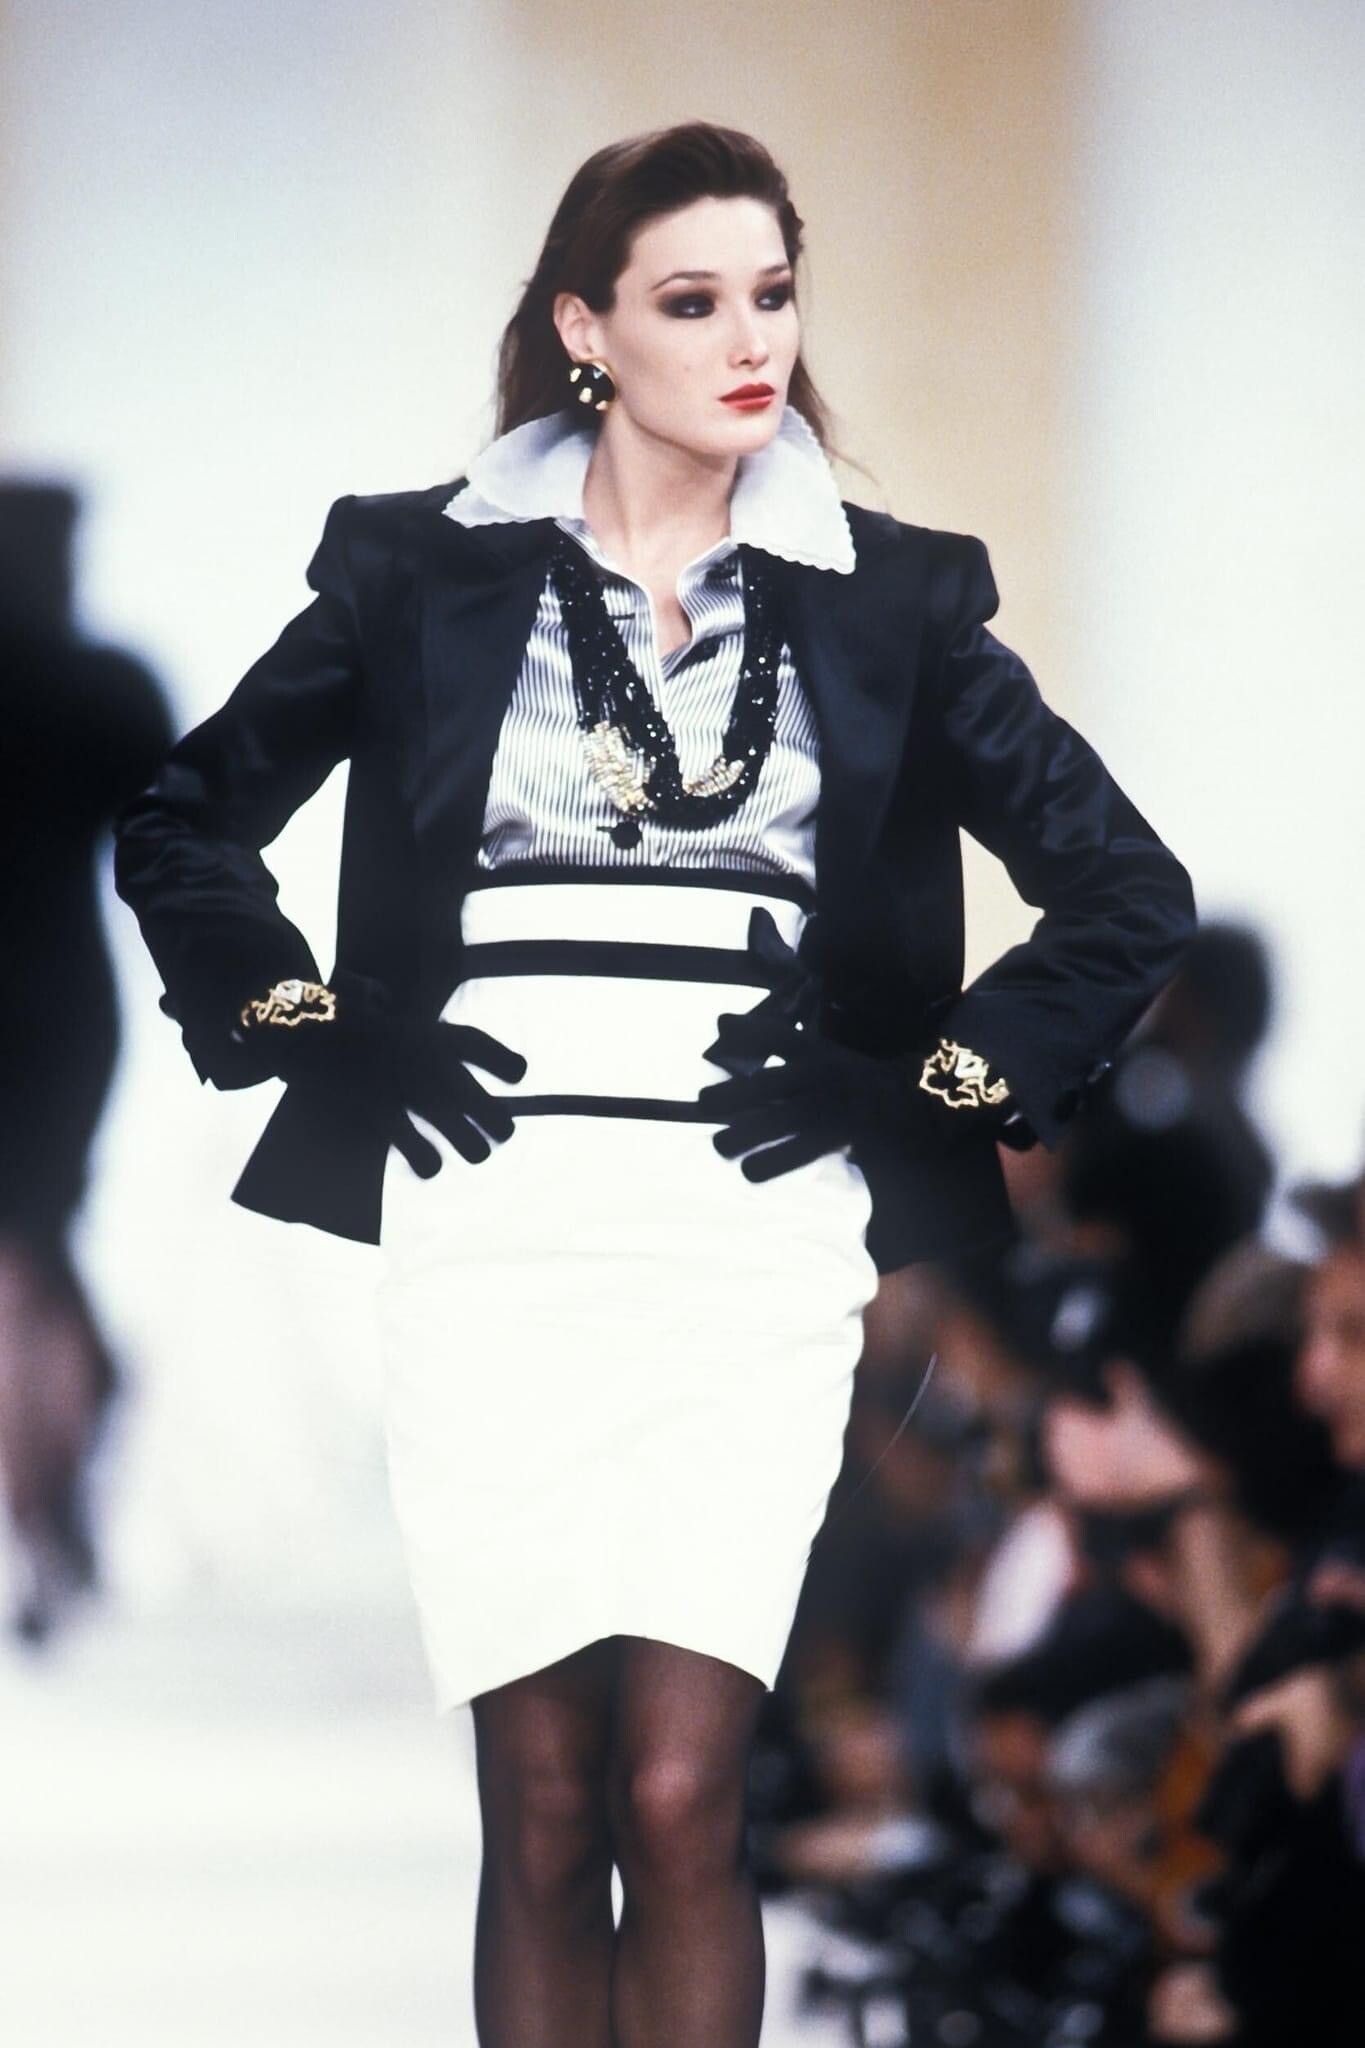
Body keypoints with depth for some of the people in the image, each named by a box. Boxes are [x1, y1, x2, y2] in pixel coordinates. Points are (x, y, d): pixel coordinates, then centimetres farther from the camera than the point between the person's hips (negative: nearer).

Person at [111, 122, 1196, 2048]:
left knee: (680, 1798, -9)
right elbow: (180, 828, 18)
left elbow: (1133, 891, 13)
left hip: (755, 1236, 0)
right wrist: (316, 1029, 6)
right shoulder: (425, 574, 9)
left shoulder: (888, 600, 10)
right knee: (541, 1810, -2)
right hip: (495, 1226, 0)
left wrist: (935, 1081, 4)